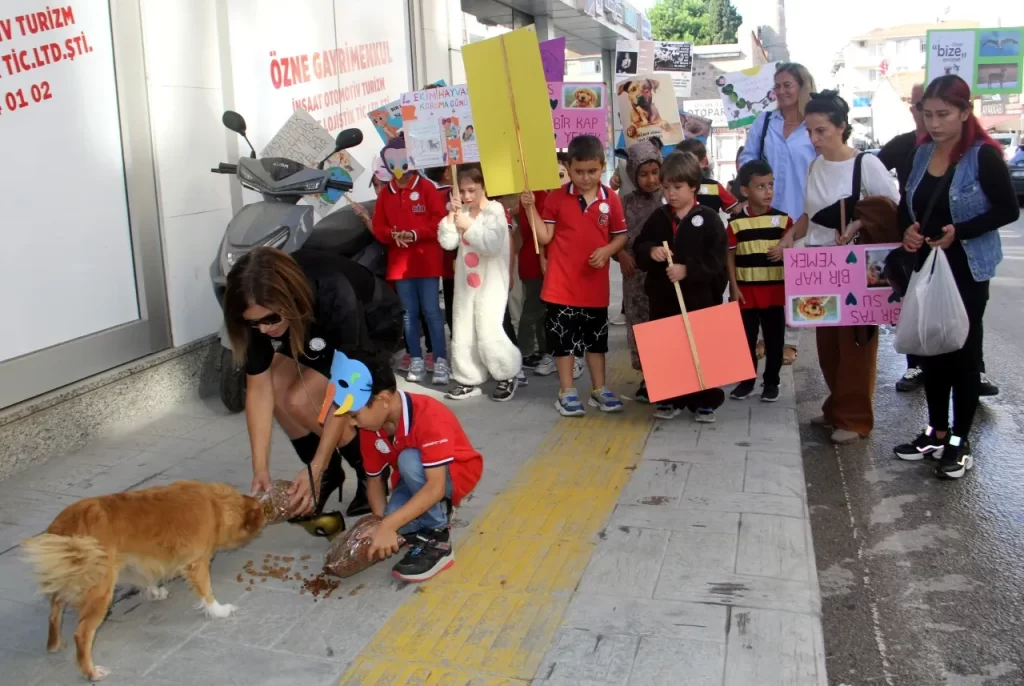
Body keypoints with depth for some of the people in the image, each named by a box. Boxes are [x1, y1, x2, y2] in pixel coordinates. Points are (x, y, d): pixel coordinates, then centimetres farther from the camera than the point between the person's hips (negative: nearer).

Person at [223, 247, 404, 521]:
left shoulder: (336, 299, -42)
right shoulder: (261, 310, -27)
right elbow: (259, 389, -21)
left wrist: (314, 470, -38)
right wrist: (260, 469, -26)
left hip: (375, 326, -5)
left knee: (301, 400, -21)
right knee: (276, 388, -15)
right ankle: (328, 474, 7)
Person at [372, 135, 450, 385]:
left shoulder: (427, 187, -1)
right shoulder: (385, 193, 10)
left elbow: (440, 220, -8)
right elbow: (378, 226, 8)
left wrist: (416, 234, -18)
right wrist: (393, 235, -13)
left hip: (426, 260, -4)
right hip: (399, 261, 4)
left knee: (431, 311, -4)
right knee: (409, 312, 8)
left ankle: (441, 361, 0)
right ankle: (417, 360, 16)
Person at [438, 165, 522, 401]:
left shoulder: (495, 210, -8)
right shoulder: (461, 212, 7)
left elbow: (492, 244, -21)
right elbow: (447, 242, -1)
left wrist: (469, 227, -25)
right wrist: (452, 214, -8)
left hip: (491, 283, -6)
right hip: (465, 282, 6)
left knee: (489, 334, -11)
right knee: (462, 334, 8)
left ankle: (508, 375, 10)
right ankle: (469, 380, 21)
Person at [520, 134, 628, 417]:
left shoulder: (610, 198, -1)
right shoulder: (556, 197, -5)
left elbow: (621, 235, 6)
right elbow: (545, 237, -6)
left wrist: (607, 250, -13)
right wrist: (531, 208, -16)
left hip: (595, 284, 2)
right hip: (562, 284, -2)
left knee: (597, 338, 14)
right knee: (563, 338, 5)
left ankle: (599, 389, 27)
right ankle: (567, 392, 17)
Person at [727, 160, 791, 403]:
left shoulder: (783, 220, -1)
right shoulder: (736, 223, -2)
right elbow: (730, 257, 0)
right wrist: (733, 287, -5)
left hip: (776, 291, 0)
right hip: (746, 291, 0)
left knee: (774, 339, 8)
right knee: (746, 338, 8)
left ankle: (771, 381, 21)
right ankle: (747, 380, 21)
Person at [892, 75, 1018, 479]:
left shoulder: (984, 155, -13)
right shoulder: (921, 154, 5)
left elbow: (1008, 210, -12)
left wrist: (959, 232, -23)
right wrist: (908, 229, -6)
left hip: (967, 269, -6)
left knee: (964, 351, 3)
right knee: (932, 349, 11)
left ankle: (960, 441, 13)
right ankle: (937, 432, 24)